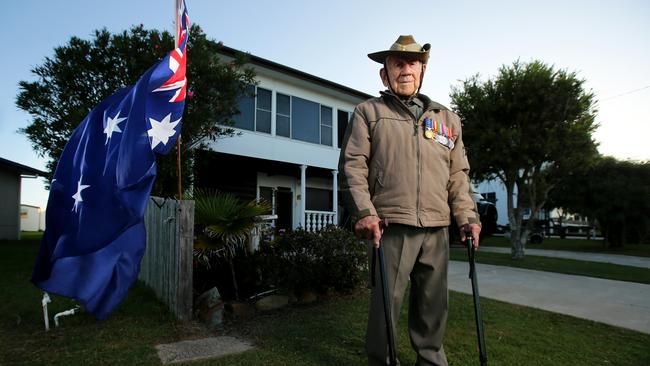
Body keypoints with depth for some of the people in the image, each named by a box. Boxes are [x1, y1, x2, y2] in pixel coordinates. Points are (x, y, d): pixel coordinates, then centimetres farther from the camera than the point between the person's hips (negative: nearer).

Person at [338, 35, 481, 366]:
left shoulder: (447, 119, 20)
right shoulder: (368, 112, 8)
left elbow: (458, 174, 18)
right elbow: (353, 165, -2)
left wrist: (468, 217, 9)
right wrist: (364, 212, -13)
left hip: (437, 229, 5)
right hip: (392, 226, -4)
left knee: (434, 304, 13)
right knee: (386, 302, -1)